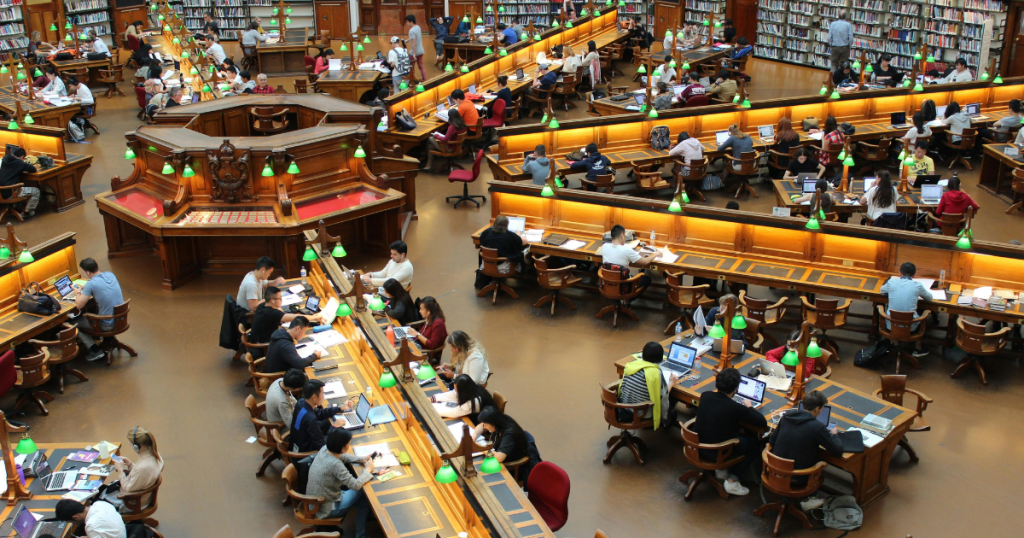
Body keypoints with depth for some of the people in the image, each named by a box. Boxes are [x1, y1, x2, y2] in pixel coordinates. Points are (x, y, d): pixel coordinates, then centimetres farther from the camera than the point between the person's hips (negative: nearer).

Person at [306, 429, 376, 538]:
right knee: (363, 493, 7)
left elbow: (342, 456, 12)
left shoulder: (324, 449, -9)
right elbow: (356, 485, -26)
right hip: (326, 510, -8)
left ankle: (367, 515, 31)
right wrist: (367, 470, -11)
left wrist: (361, 459, 0)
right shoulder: (335, 464, -32)